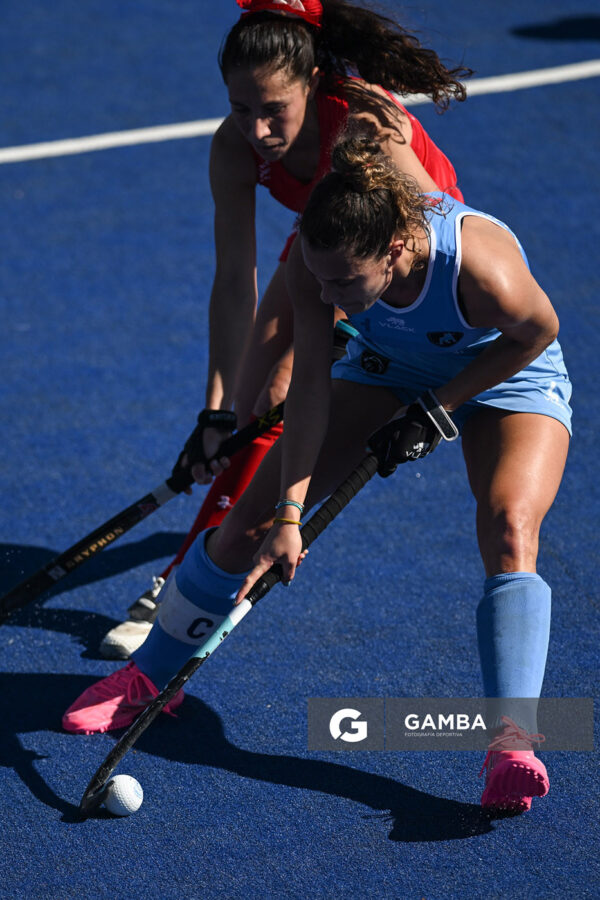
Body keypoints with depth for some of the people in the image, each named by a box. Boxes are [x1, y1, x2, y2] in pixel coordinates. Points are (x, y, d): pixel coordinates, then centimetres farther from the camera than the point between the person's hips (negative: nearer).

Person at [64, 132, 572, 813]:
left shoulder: (484, 269, -42)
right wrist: (289, 513, -29)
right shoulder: (318, 258, -31)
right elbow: (310, 382, -25)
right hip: (387, 368, 3)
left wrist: (437, 411, -20)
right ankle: (149, 677, 15)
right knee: (252, 518, -4)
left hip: (506, 375, -3)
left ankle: (511, 741, -33)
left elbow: (539, 332, -21)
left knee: (509, 528, -31)